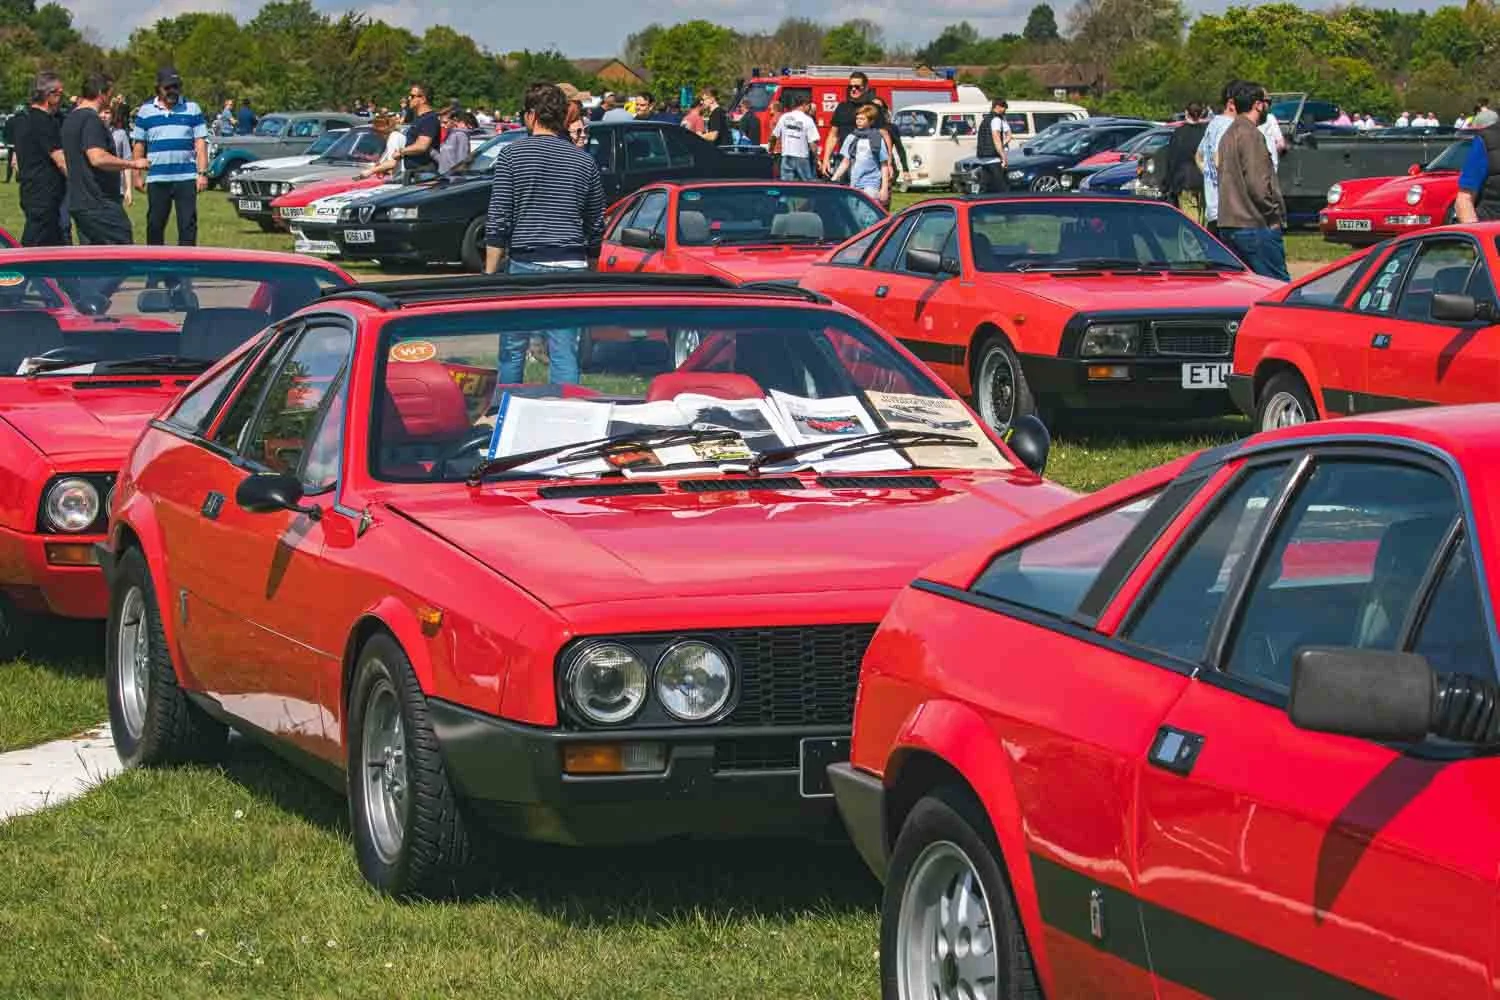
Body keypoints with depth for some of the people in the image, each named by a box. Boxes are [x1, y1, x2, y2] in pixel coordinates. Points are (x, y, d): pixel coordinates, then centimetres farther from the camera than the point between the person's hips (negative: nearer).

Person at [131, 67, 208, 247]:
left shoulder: (192, 109, 6)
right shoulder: (146, 111, 8)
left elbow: (200, 143, 4)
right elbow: (139, 145, 11)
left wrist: (202, 173, -5)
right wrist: (137, 175, 6)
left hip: (186, 178, -1)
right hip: (157, 178, 1)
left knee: (188, 224, -4)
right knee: (155, 225, 5)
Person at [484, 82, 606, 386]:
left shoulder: (512, 155, -3)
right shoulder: (586, 162, 8)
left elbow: (498, 220, -6)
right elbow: (596, 226, 12)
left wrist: (490, 273, -3)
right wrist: (588, 267, 23)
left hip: (525, 263, -3)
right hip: (571, 264, 3)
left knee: (513, 349, 9)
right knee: (564, 353, 2)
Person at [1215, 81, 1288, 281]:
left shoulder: (1229, 134, 18)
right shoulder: (1250, 134, -12)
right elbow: (1257, 183, -20)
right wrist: (1274, 214, -9)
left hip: (1228, 225, 10)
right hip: (1254, 227, -10)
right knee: (1279, 287, -9)